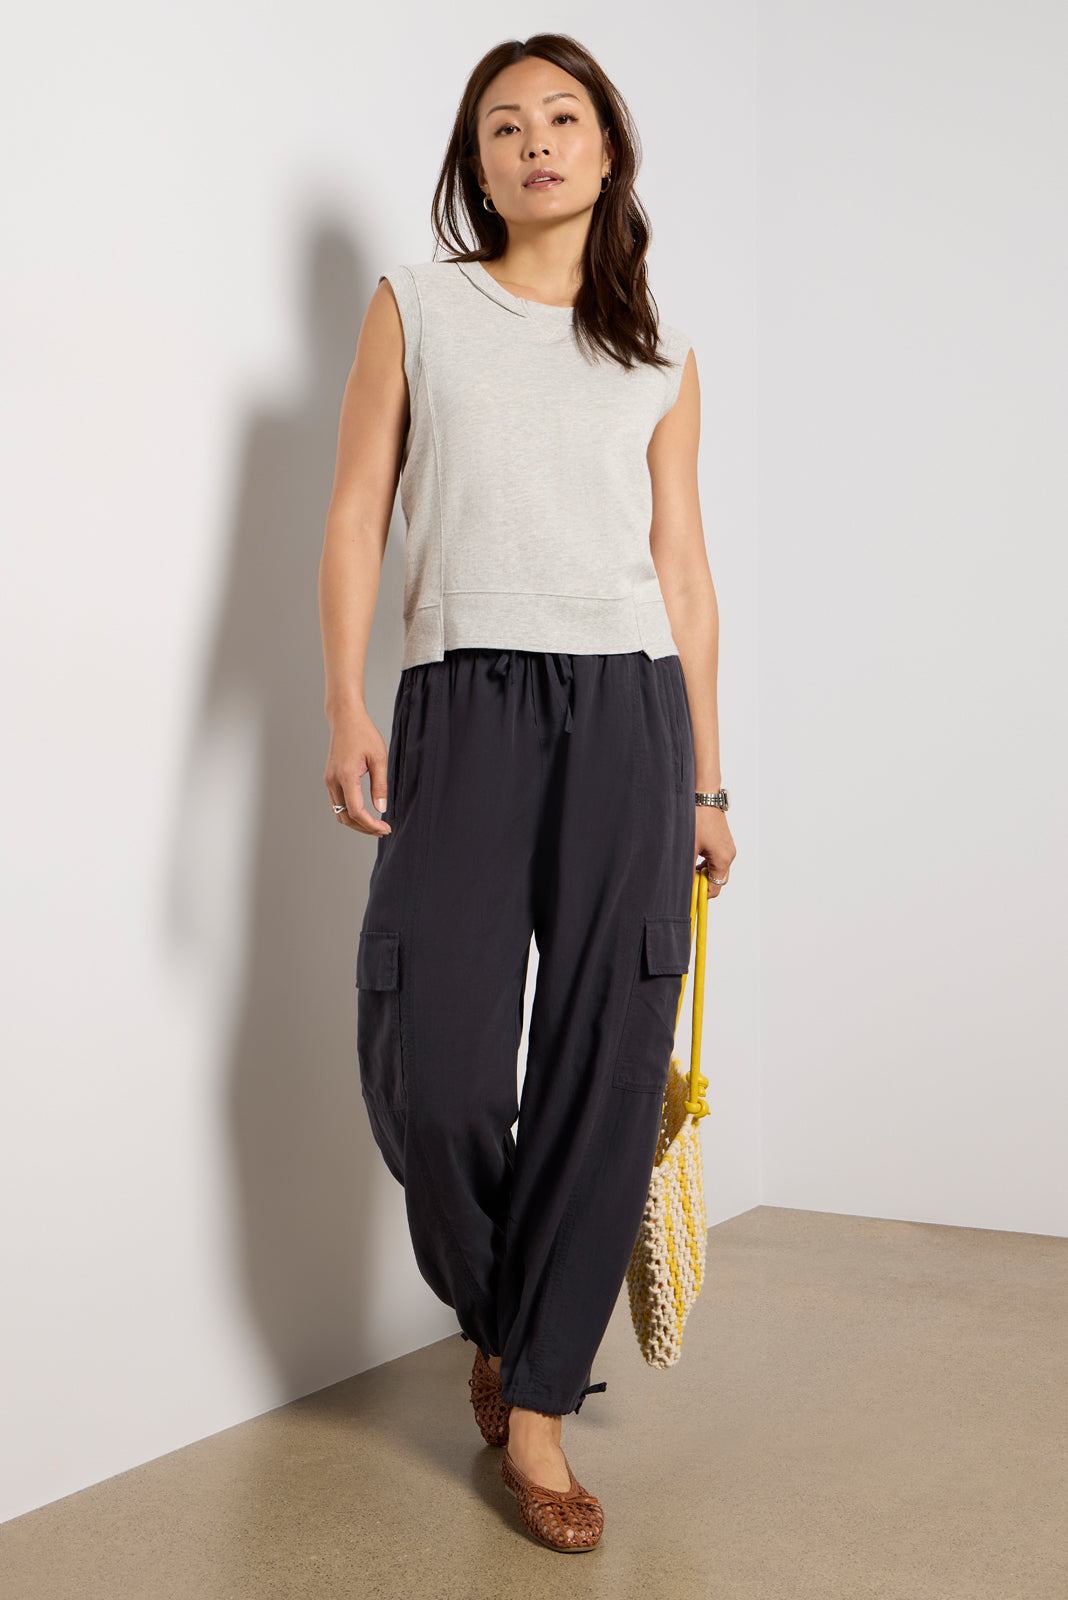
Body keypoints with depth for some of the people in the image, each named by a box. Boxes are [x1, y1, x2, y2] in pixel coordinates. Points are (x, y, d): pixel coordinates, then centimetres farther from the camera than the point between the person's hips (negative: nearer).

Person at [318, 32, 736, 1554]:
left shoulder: (658, 354, 16)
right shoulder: (415, 307, 12)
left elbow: (685, 568, 15)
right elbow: (357, 515, 6)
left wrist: (706, 780, 11)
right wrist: (346, 706, -7)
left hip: (626, 710, 2)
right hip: (464, 701, -1)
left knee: (608, 1058, -2)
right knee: (429, 1061, -9)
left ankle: (536, 1402, 11)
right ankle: (501, 1325, 21)